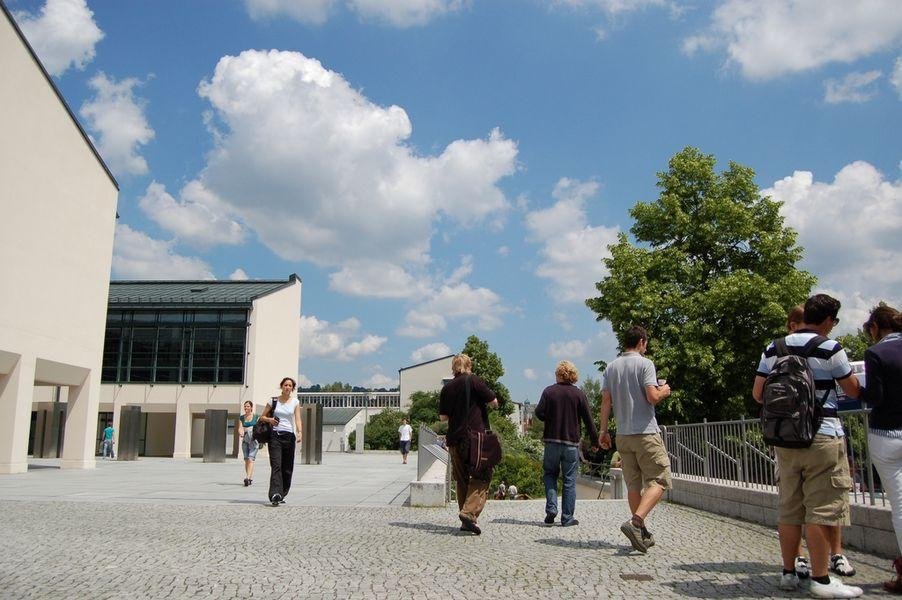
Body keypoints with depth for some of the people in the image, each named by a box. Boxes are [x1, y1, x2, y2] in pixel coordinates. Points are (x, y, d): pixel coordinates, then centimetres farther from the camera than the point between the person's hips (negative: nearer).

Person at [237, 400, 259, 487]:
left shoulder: (256, 417, 2)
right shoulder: (241, 417, 12)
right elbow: (240, 428, 3)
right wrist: (240, 433, -18)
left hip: (254, 440, -4)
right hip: (245, 440, 4)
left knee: (251, 459, -15)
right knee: (246, 459, 7)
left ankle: (248, 478, -24)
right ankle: (250, 478, 16)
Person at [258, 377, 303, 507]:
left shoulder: (295, 402, 8)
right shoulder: (274, 400, 7)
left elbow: (297, 419, -2)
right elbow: (262, 417, 13)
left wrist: (299, 432, -18)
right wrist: (269, 419, -9)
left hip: (289, 436, 1)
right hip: (275, 436, -1)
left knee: (287, 468, 3)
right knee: (276, 466, -15)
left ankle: (281, 495, 16)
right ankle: (275, 494, -24)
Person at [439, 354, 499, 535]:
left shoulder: (447, 387, 8)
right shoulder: (474, 381, -5)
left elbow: (443, 416, 9)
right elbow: (494, 402, -3)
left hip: (455, 439, 5)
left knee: (462, 480, 12)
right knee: (481, 477, 0)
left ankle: (466, 520, 14)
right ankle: (470, 512, -17)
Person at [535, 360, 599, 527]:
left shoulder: (549, 391, 0)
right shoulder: (579, 394, 0)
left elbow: (539, 413, -7)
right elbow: (587, 419, -1)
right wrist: (595, 437, 9)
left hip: (552, 440, 0)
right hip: (572, 442, 0)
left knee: (549, 474, 14)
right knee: (569, 480, 5)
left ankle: (551, 508, -3)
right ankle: (567, 518, 6)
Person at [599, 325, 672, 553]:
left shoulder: (611, 367, 10)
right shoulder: (645, 364, -7)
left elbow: (606, 401, 8)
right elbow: (652, 397, -15)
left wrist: (603, 430, 12)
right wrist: (664, 390, 7)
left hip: (623, 434, 6)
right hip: (645, 432, -6)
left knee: (634, 484, 11)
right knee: (659, 480, -2)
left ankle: (641, 533, 14)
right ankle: (635, 522, -19)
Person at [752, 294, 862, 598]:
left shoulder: (773, 349, 6)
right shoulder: (830, 348, -8)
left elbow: (758, 394, 7)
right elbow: (853, 391, 4)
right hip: (822, 436, -5)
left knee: (789, 508, 12)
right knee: (821, 509, 1)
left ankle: (789, 573, 21)